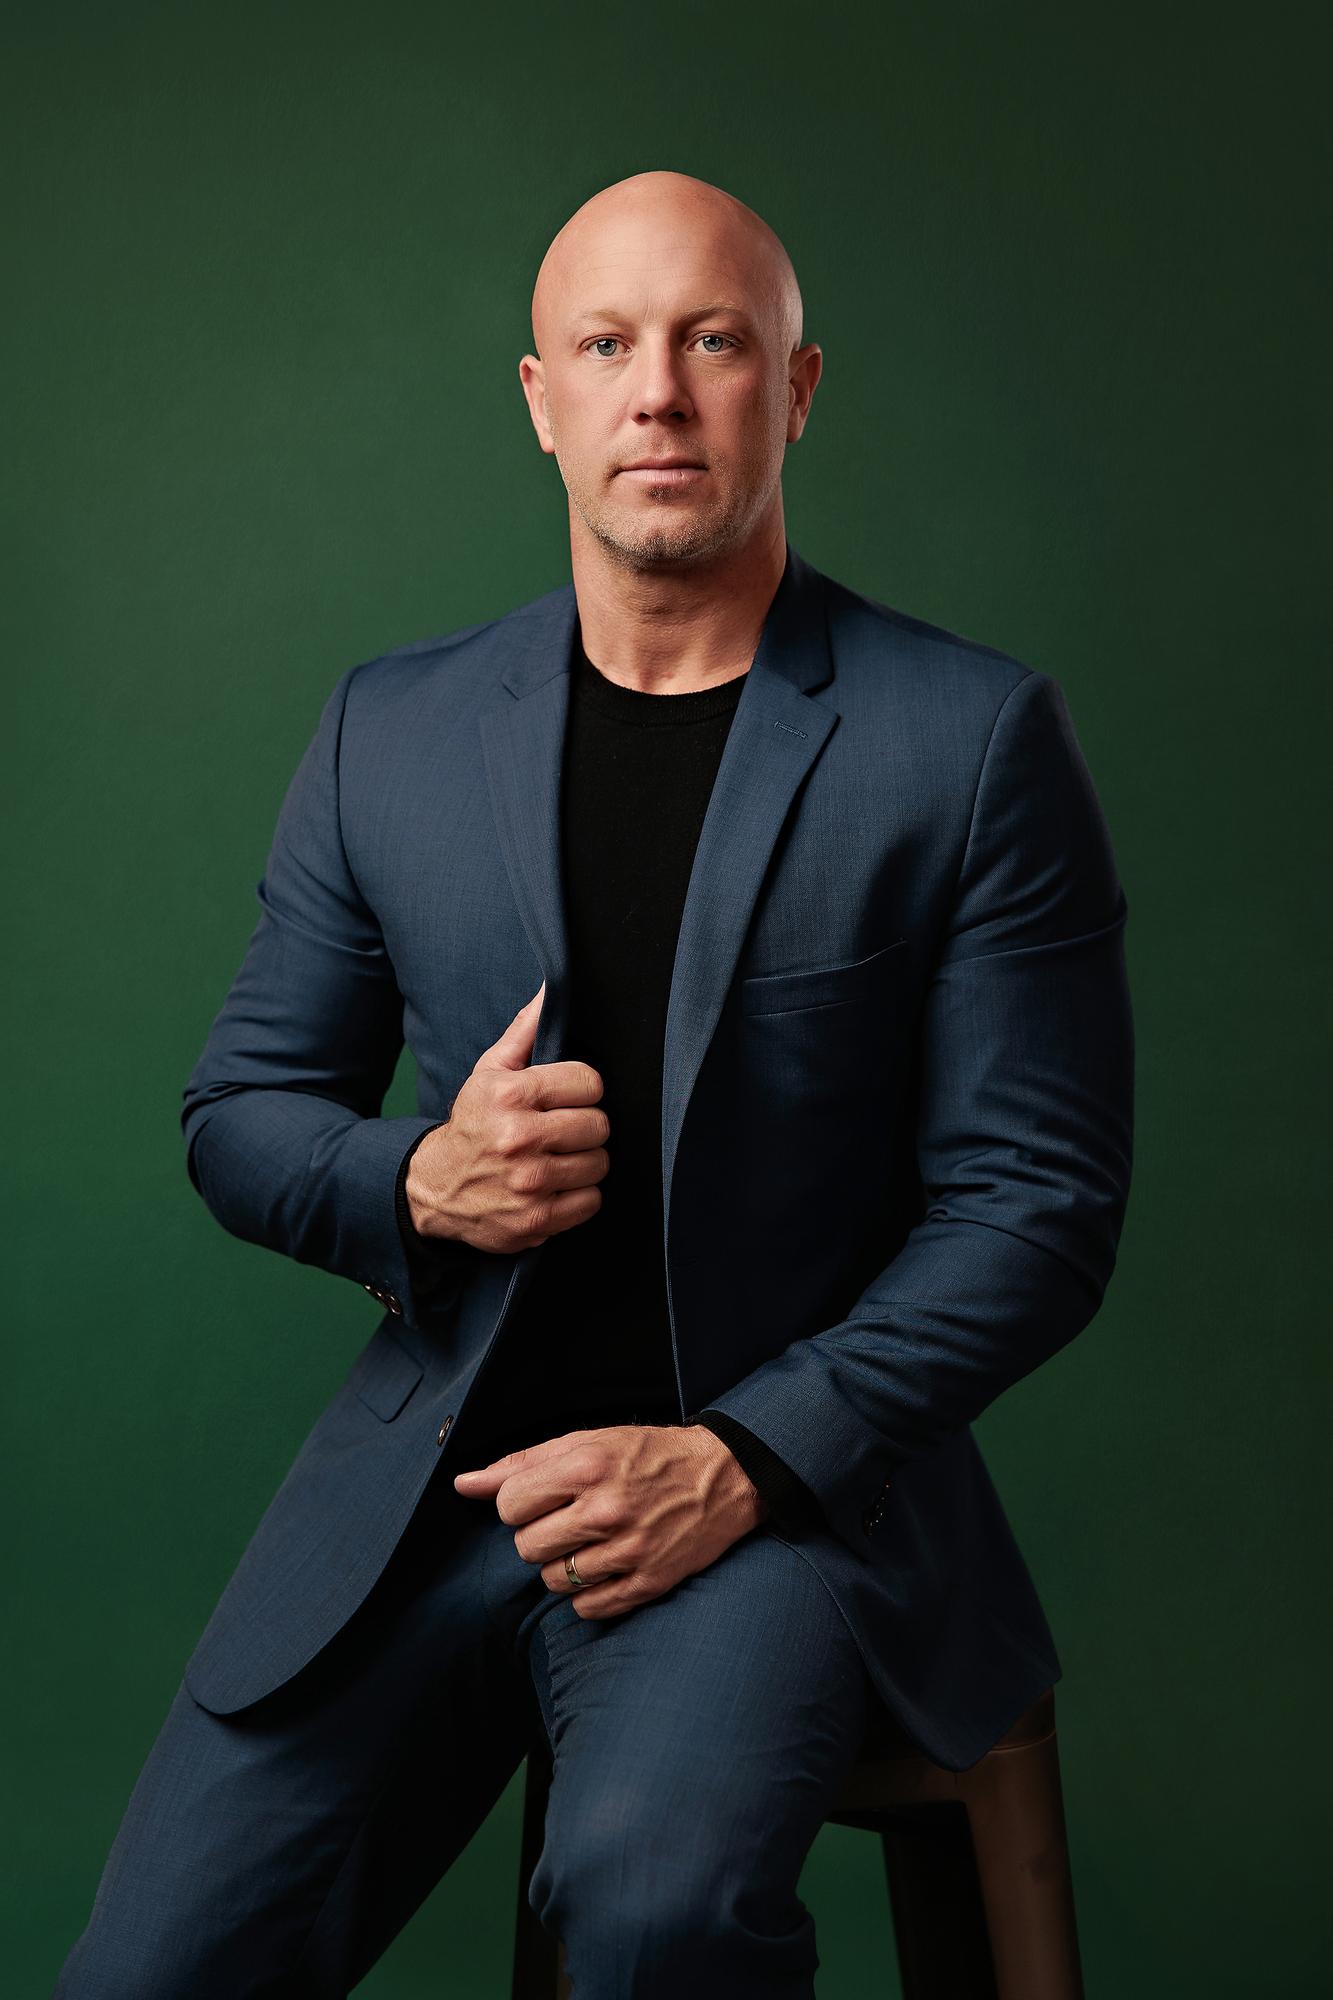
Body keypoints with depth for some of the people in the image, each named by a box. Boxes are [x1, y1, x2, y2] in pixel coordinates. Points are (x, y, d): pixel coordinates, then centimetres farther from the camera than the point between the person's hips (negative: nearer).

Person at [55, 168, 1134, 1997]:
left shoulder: (976, 738, -2)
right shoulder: (388, 730, 8)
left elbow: (1038, 1199, -3)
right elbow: (240, 1113, 15)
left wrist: (739, 1457, -14)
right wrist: (418, 1184, -9)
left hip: (781, 1474, -3)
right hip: (431, 1468, 3)